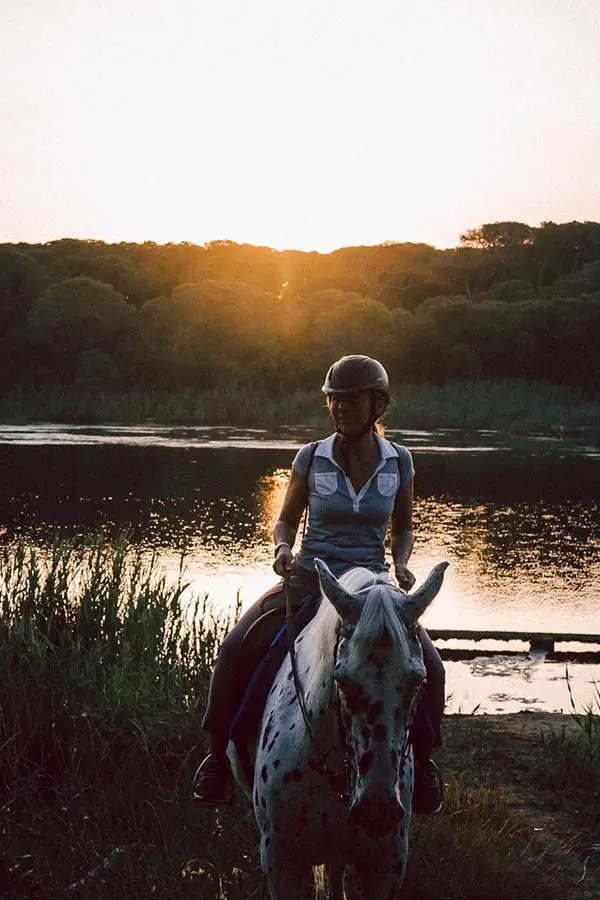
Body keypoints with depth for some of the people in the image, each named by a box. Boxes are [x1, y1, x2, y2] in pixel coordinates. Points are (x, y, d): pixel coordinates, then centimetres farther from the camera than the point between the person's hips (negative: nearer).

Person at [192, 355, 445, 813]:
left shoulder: (399, 462, 0)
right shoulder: (311, 458, -3)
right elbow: (286, 521, 9)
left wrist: (401, 564, -5)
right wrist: (283, 549, -13)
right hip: (310, 576, 0)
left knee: (428, 667, -19)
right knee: (235, 650, -20)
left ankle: (422, 760, 9)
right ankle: (219, 751, 2)